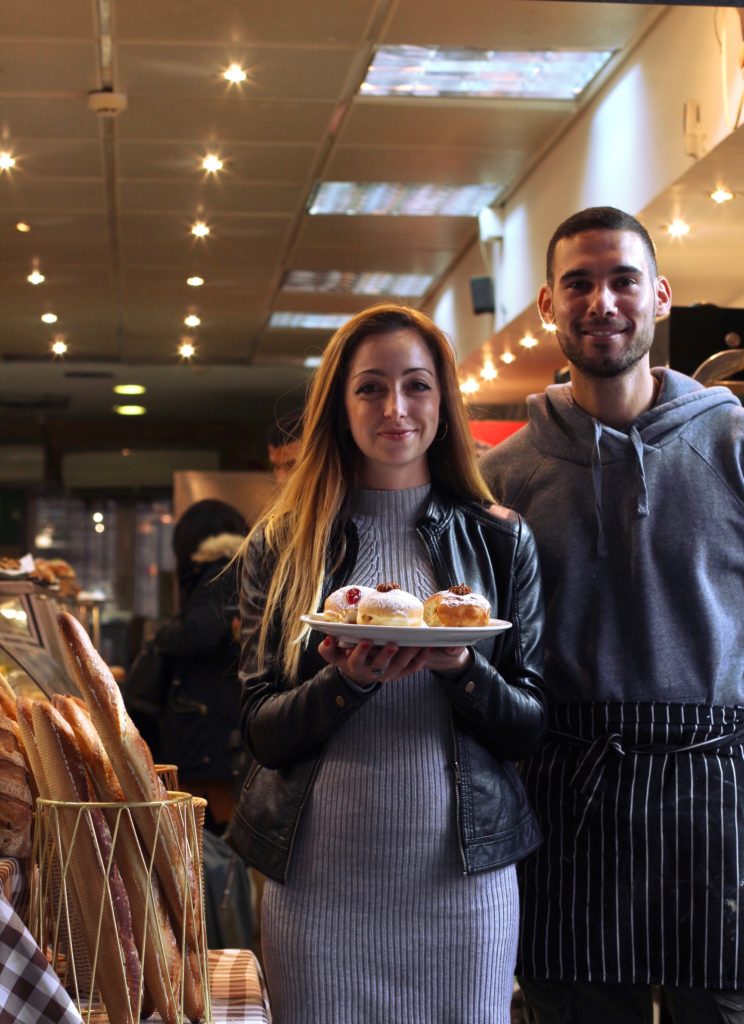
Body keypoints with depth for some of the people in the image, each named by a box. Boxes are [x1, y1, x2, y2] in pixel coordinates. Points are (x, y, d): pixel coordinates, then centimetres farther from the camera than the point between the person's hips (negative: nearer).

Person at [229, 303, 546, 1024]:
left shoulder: (499, 541, 4)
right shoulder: (281, 546, 4)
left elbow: (531, 728, 1)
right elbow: (261, 732, -1)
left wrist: (459, 667, -18)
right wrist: (350, 680, -20)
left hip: (464, 875, 0)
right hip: (318, 877, 0)